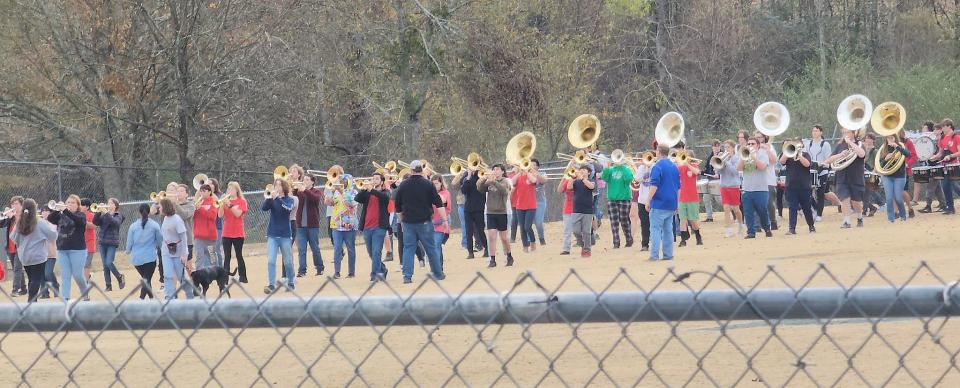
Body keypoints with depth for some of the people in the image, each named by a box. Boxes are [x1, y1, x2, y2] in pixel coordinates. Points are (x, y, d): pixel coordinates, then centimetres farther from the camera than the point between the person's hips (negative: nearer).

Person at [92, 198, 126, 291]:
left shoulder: (118, 216, 1)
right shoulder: (103, 215, 12)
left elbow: (115, 222, -20)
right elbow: (95, 222, -1)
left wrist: (106, 214, -28)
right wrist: (98, 213, -15)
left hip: (112, 242, -5)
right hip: (102, 242, 5)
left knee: (109, 263, -16)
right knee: (105, 265, 4)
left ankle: (120, 277, 8)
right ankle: (108, 286, 9)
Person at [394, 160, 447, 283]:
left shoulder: (403, 185, 2)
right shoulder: (428, 185, -6)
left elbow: (398, 206, 9)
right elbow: (439, 204, -7)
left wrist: (401, 220, 22)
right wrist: (444, 219, -3)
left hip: (408, 222, 2)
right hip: (424, 222, -2)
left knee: (408, 249, 4)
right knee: (431, 248, 7)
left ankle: (407, 276, -4)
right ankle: (438, 274, 15)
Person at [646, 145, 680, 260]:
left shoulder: (657, 167, -11)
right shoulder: (674, 167, 12)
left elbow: (654, 185, -17)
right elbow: (678, 187, 18)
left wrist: (649, 201, -13)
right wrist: (676, 202, 25)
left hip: (659, 203, -7)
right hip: (671, 205, 7)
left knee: (655, 229, -6)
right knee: (668, 229, 12)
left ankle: (654, 255, -12)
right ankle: (668, 254, 11)